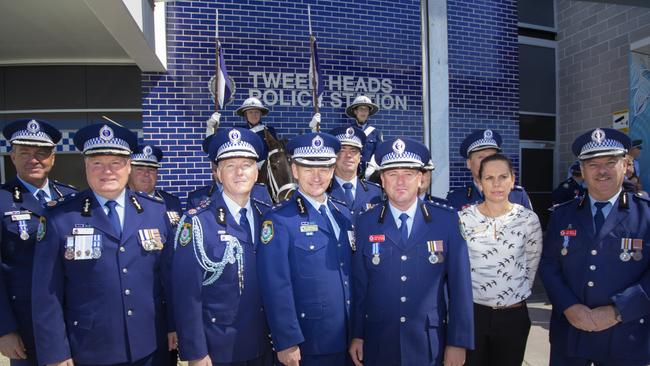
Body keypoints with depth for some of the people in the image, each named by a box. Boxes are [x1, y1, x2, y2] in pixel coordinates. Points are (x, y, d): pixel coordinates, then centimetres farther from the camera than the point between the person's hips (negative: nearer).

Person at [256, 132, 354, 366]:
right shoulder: (279, 220, -13)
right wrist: (287, 342, -17)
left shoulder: (343, 214, 6)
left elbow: (352, 275, 10)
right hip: (306, 345, -6)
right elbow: (276, 287, -16)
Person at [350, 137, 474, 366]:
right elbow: (359, 284, 1)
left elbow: (459, 285, -4)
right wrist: (356, 335, 3)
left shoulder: (447, 221, -6)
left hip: (430, 346, 0)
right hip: (379, 345, 1)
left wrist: (458, 342, -5)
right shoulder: (365, 223, -3)